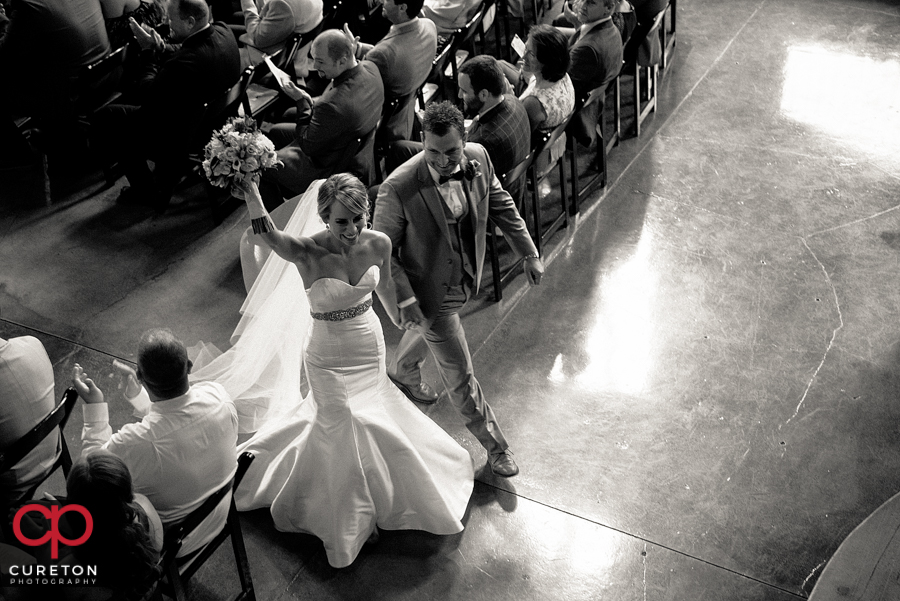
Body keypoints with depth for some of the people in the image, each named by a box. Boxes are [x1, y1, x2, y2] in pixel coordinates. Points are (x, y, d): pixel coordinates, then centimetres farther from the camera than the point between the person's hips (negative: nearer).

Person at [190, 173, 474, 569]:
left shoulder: (379, 243, -15)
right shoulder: (307, 252, -27)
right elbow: (267, 235, -49)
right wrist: (250, 192, -66)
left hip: (371, 347, 4)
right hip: (329, 358, -4)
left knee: (370, 422, 21)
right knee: (341, 433, 9)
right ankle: (352, 519, 37)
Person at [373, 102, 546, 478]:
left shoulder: (478, 158, -17)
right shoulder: (399, 188, -34)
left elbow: (500, 204, 2)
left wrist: (529, 253, 4)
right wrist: (405, 301, -27)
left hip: (466, 280, 6)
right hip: (430, 293, -6)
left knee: (424, 333, 35)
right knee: (459, 375, 6)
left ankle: (403, 374, 67)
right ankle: (493, 443, 28)